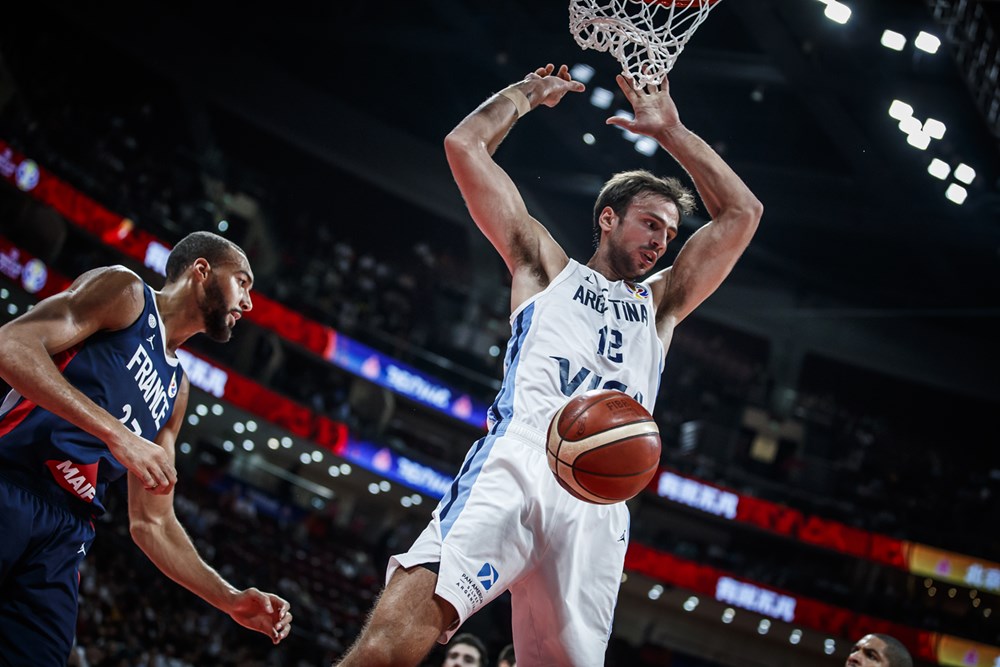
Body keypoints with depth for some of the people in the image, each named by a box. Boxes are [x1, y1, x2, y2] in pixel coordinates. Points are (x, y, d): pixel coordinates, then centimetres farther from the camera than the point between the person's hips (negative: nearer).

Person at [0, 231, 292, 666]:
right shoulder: (125, 292, 6)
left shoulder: (175, 389, 26)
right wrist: (116, 433, -18)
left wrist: (230, 599, 15)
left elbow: (151, 523, 27)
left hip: (64, 535, 7)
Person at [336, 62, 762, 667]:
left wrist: (671, 131, 29)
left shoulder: (661, 304, 34)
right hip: (517, 458, -3)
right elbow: (465, 146, 22)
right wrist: (528, 93, 34)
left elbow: (742, 214, 30)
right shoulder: (546, 267, 27)